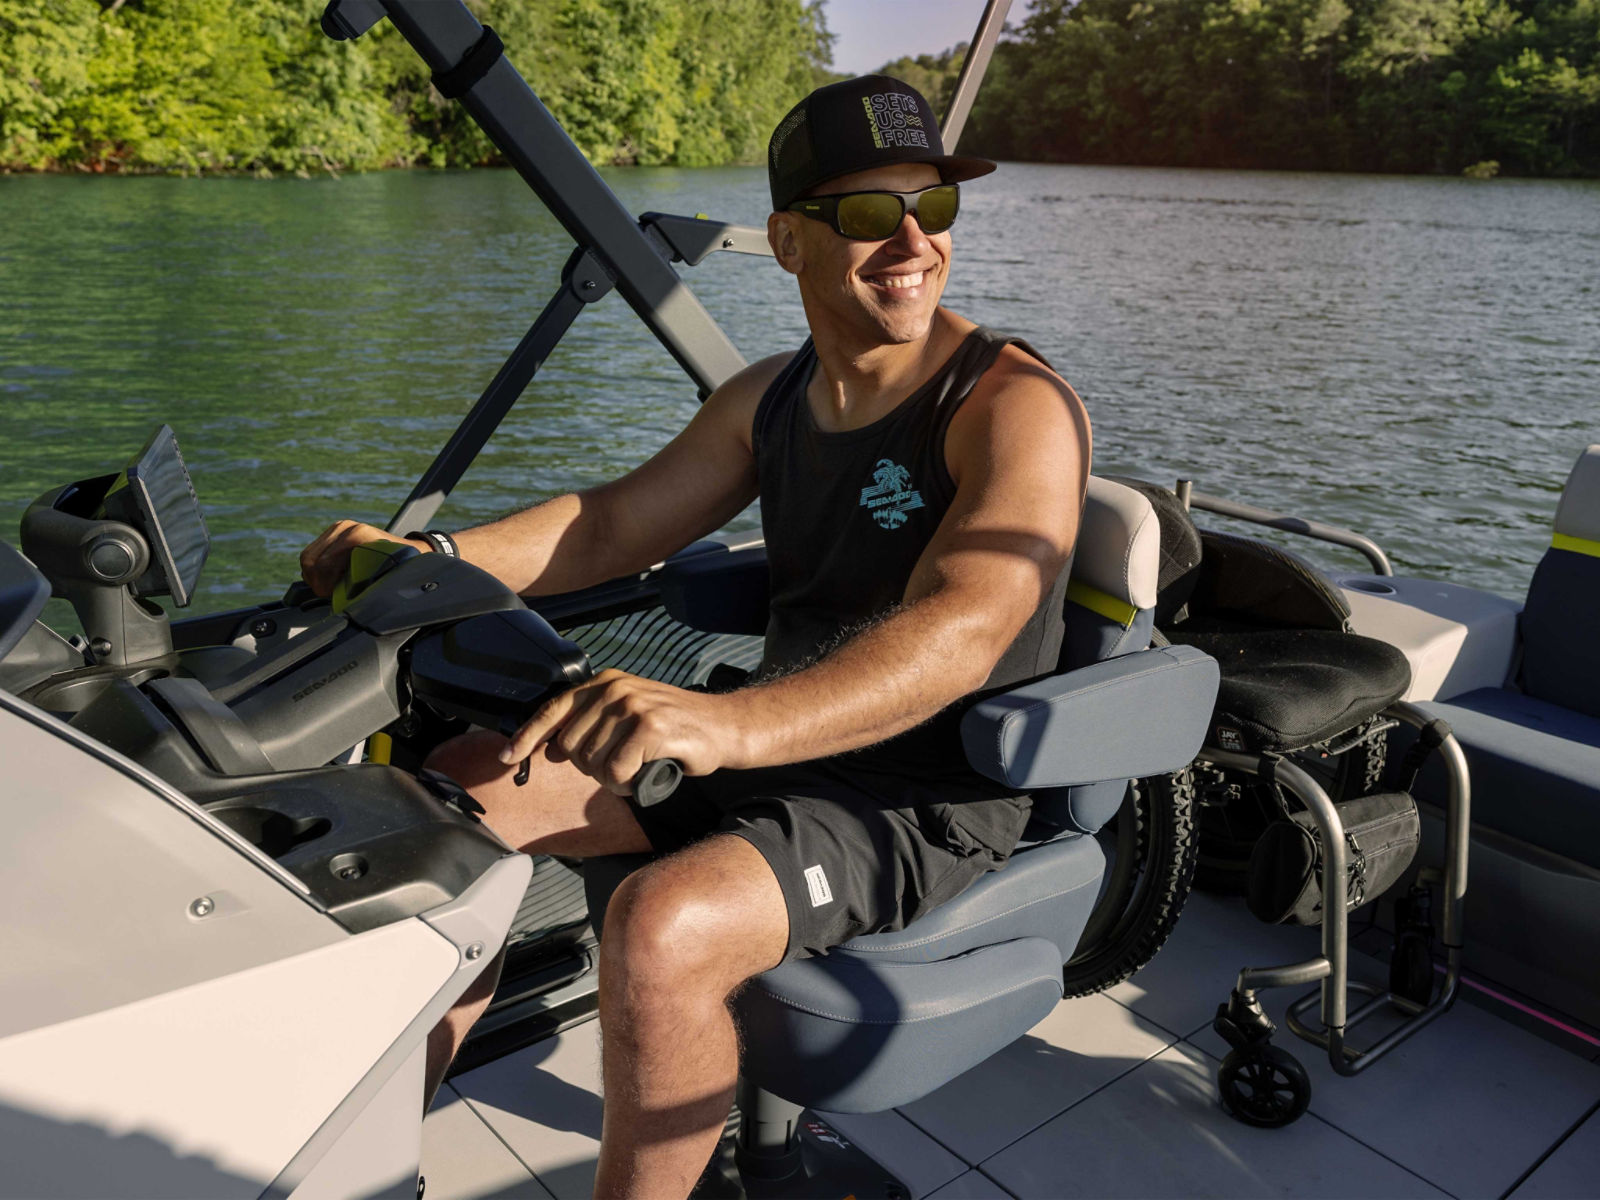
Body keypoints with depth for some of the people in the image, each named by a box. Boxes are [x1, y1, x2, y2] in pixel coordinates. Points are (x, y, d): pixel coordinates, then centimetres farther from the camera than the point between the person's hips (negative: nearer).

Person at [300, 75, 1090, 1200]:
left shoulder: (1017, 405, -17)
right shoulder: (772, 397, 7)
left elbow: (956, 632, -33)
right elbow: (612, 524, 8)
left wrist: (727, 724, -49)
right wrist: (423, 560, -8)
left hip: (929, 804, -7)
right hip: (766, 750, 7)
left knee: (661, 929, -33)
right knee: (462, 785, 3)